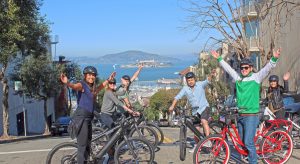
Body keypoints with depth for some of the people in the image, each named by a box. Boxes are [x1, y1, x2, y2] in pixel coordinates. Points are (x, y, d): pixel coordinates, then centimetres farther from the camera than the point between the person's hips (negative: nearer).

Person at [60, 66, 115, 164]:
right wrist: (67, 83, -51)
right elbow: (74, 86, -29)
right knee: (82, 145, -11)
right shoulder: (82, 85, -7)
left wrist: (108, 79, 48)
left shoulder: (92, 88, 17)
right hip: (81, 116, -9)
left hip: (88, 117, 9)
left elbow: (100, 87, 39)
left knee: (88, 145, 13)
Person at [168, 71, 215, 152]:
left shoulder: (200, 84, -4)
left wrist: (211, 75, -43)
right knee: (196, 129, 5)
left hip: (204, 107, -3)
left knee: (204, 121, -30)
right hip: (195, 110, 3)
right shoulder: (185, 89, 0)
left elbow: (207, 81, -22)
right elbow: (177, 97, -4)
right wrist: (172, 106, -17)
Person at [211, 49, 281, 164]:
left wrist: (274, 59, -28)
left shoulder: (256, 77, -2)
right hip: (240, 115, 6)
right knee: (241, 141, 14)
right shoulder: (238, 77, 11)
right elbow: (227, 68, 21)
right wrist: (219, 58, 26)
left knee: (248, 142, -10)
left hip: (251, 116, -6)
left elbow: (267, 68, -13)